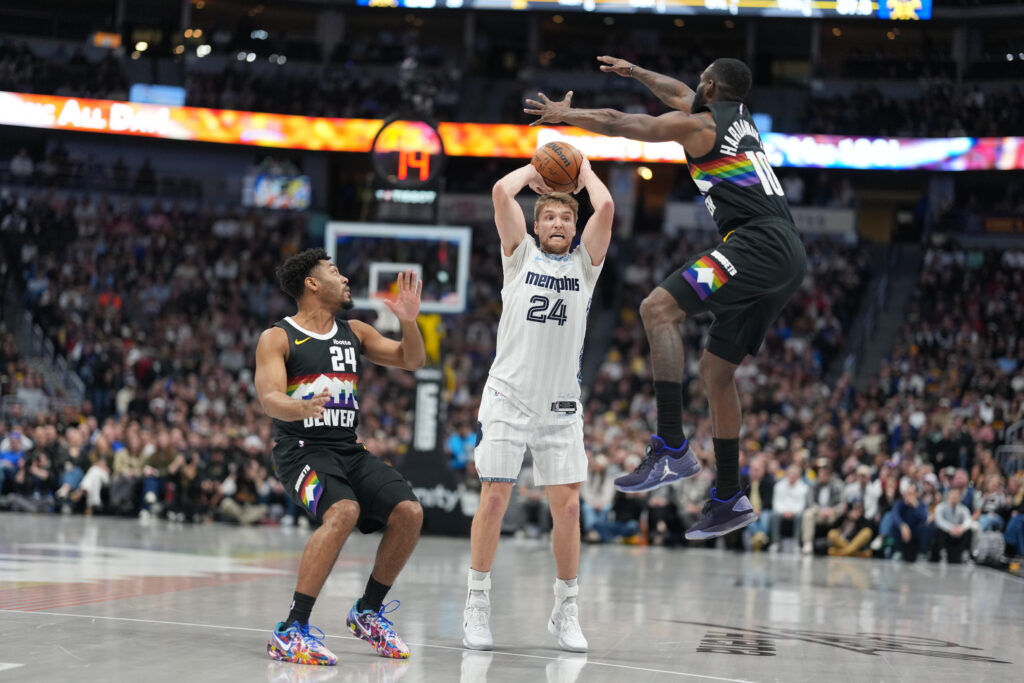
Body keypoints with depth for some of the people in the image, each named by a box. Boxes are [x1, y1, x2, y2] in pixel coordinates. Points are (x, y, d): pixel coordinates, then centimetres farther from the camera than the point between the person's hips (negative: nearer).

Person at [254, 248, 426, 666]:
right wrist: (303, 408, -39)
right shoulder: (278, 338, -3)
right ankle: (291, 631, -32)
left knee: (409, 512, -13)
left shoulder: (354, 333, 15)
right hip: (302, 448, -6)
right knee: (343, 511, -33)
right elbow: (269, 399, -17)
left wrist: (408, 321, -3)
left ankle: (368, 612, 10)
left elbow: (411, 361, 17)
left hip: (349, 449, 6)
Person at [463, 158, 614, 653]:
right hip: (508, 397, -2)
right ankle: (477, 607, 5)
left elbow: (605, 208, -7)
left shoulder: (584, 263, 9)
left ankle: (565, 611, 11)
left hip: (560, 406, 2)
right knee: (494, 499, -4)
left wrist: (583, 171, 9)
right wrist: (535, 171, 10)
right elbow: (501, 192, -6)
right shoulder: (521, 254, 7)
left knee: (567, 505, -1)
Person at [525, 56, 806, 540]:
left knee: (659, 308, -18)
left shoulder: (698, 124, 0)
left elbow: (617, 124, 6)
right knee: (716, 368, 13)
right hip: (787, 257, 10)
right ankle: (729, 500, 16)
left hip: (760, 243, -10)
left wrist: (566, 114, 22)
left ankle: (672, 447, -28)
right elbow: (679, 95, 45)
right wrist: (635, 72, 58)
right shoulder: (736, 114, 25)